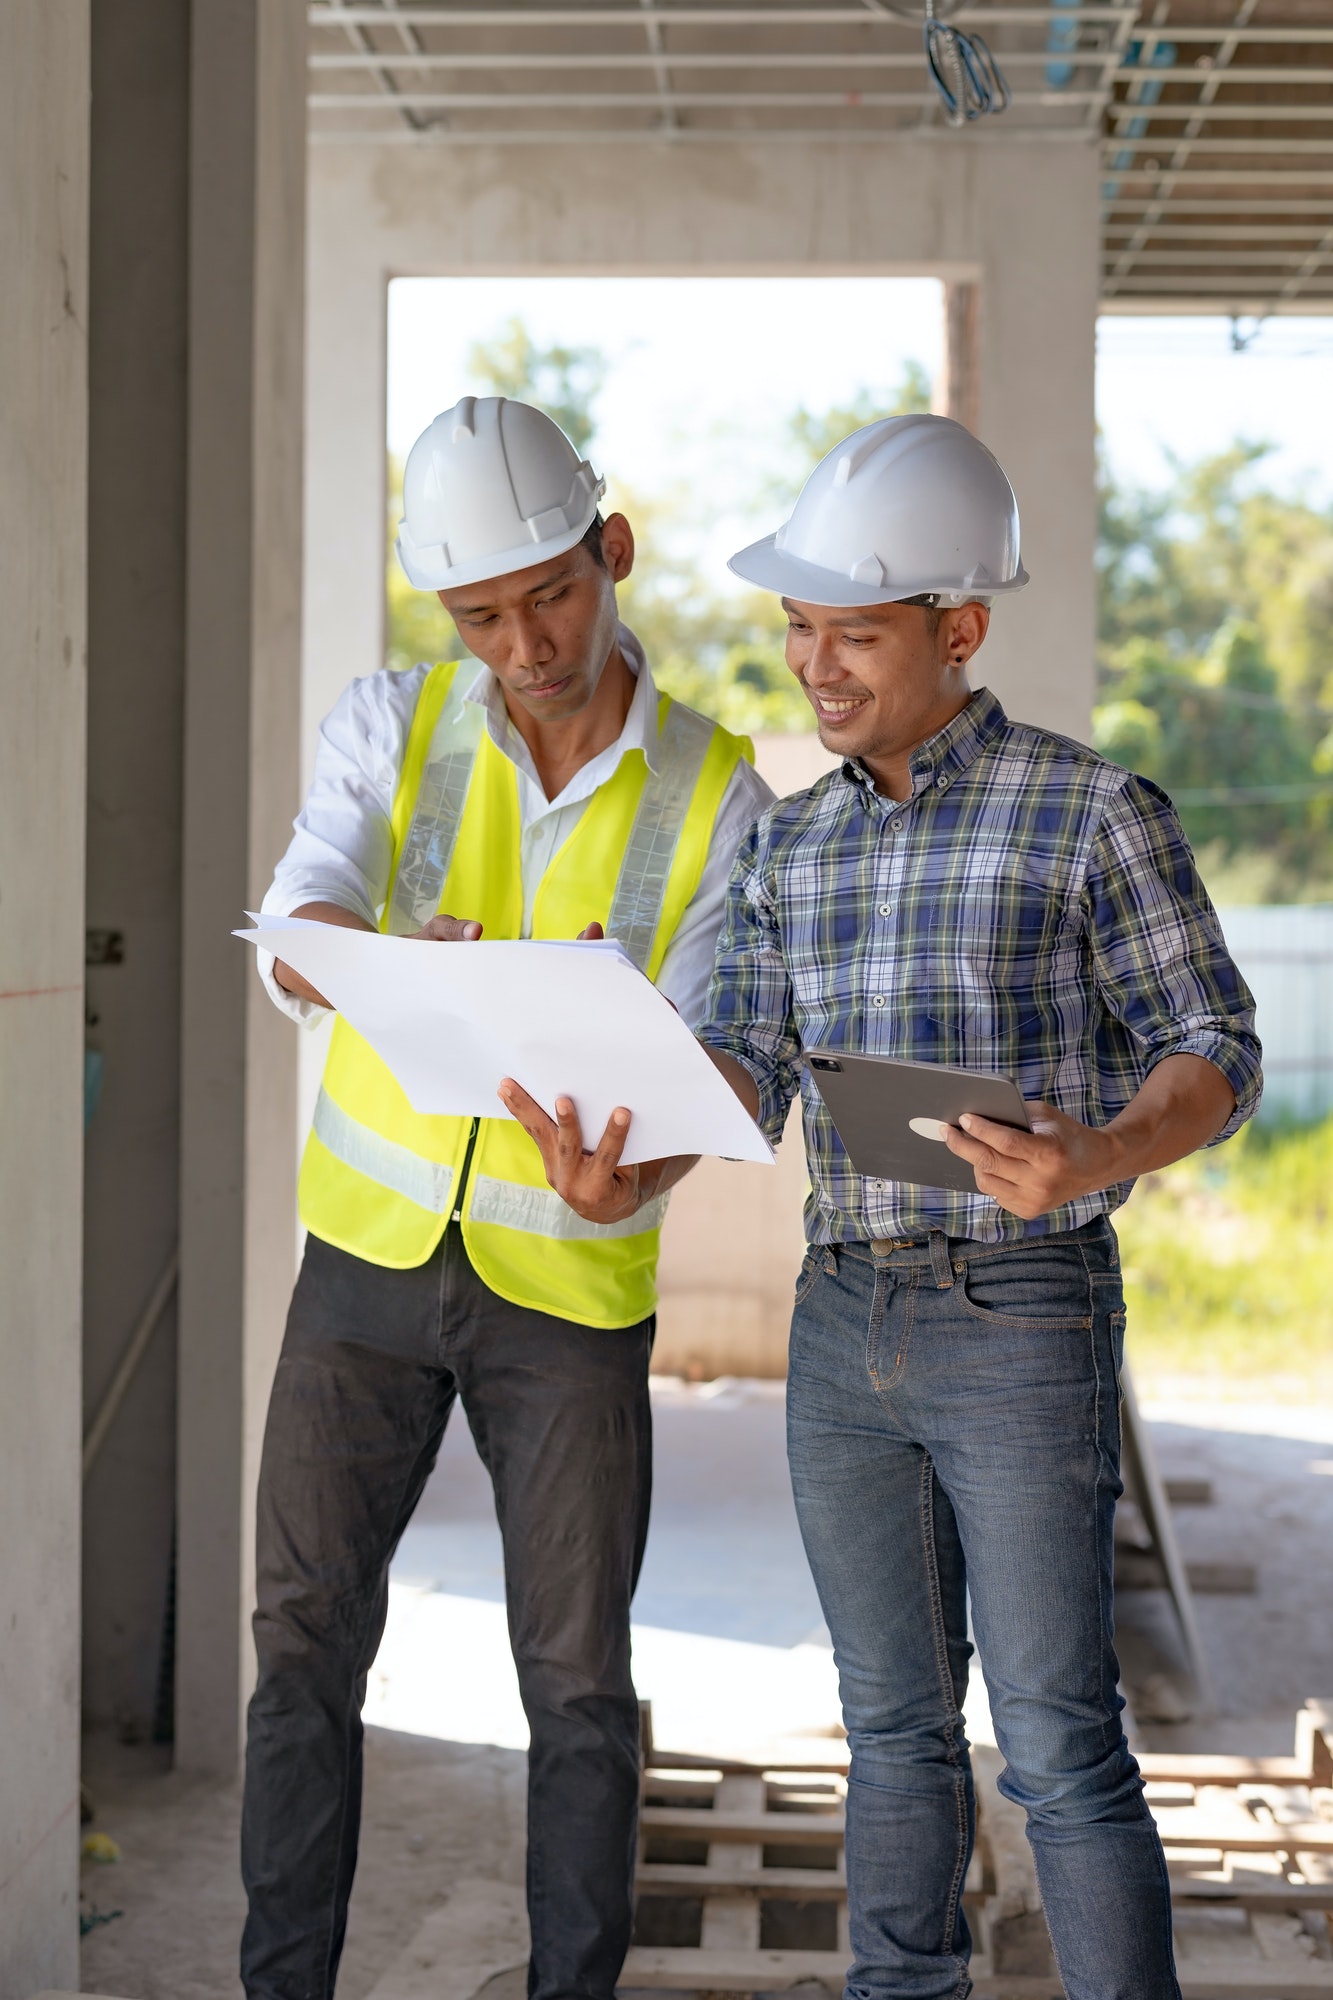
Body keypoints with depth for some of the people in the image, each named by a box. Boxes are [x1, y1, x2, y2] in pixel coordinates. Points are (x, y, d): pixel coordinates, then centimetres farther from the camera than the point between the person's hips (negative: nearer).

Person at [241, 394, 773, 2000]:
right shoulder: (392, 725, -5)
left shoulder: (715, 796, -8)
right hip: (371, 1258, 1)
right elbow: (293, 946, -20)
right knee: (305, 1642, 3)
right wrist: (385, 959, -44)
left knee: (579, 1680, 3)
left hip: (569, 1281, -1)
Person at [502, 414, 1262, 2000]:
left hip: (1026, 1321, -5)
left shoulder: (1092, 810, -7)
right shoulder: (792, 844, 10)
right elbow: (740, 1071, 1)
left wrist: (1093, 1162, -28)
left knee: (1057, 1747, -4)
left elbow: (1213, 1055, -6)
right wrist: (624, 1181, -21)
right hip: (845, 1325, 6)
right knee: (894, 1722, 13)